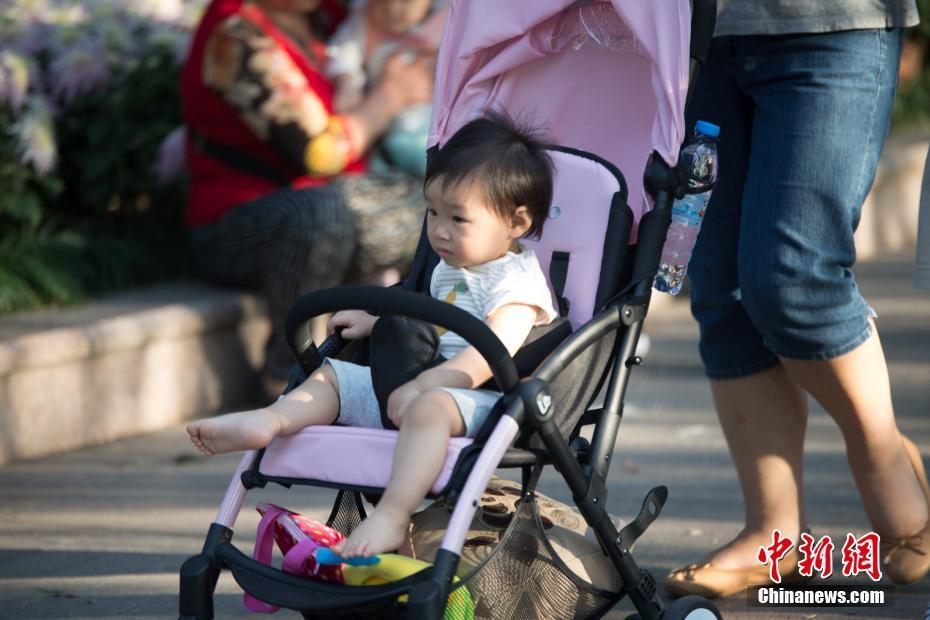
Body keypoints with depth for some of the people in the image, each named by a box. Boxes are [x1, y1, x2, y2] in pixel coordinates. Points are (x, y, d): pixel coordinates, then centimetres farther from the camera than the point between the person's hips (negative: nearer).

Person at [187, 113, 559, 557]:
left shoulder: (517, 282, -11)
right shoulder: (447, 272, 20)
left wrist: (423, 385, -29)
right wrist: (375, 320, 23)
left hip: (479, 401, -10)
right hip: (412, 387, 10)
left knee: (429, 408, -41)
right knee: (331, 376, 5)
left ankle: (391, 518, -54)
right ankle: (268, 421, -24)